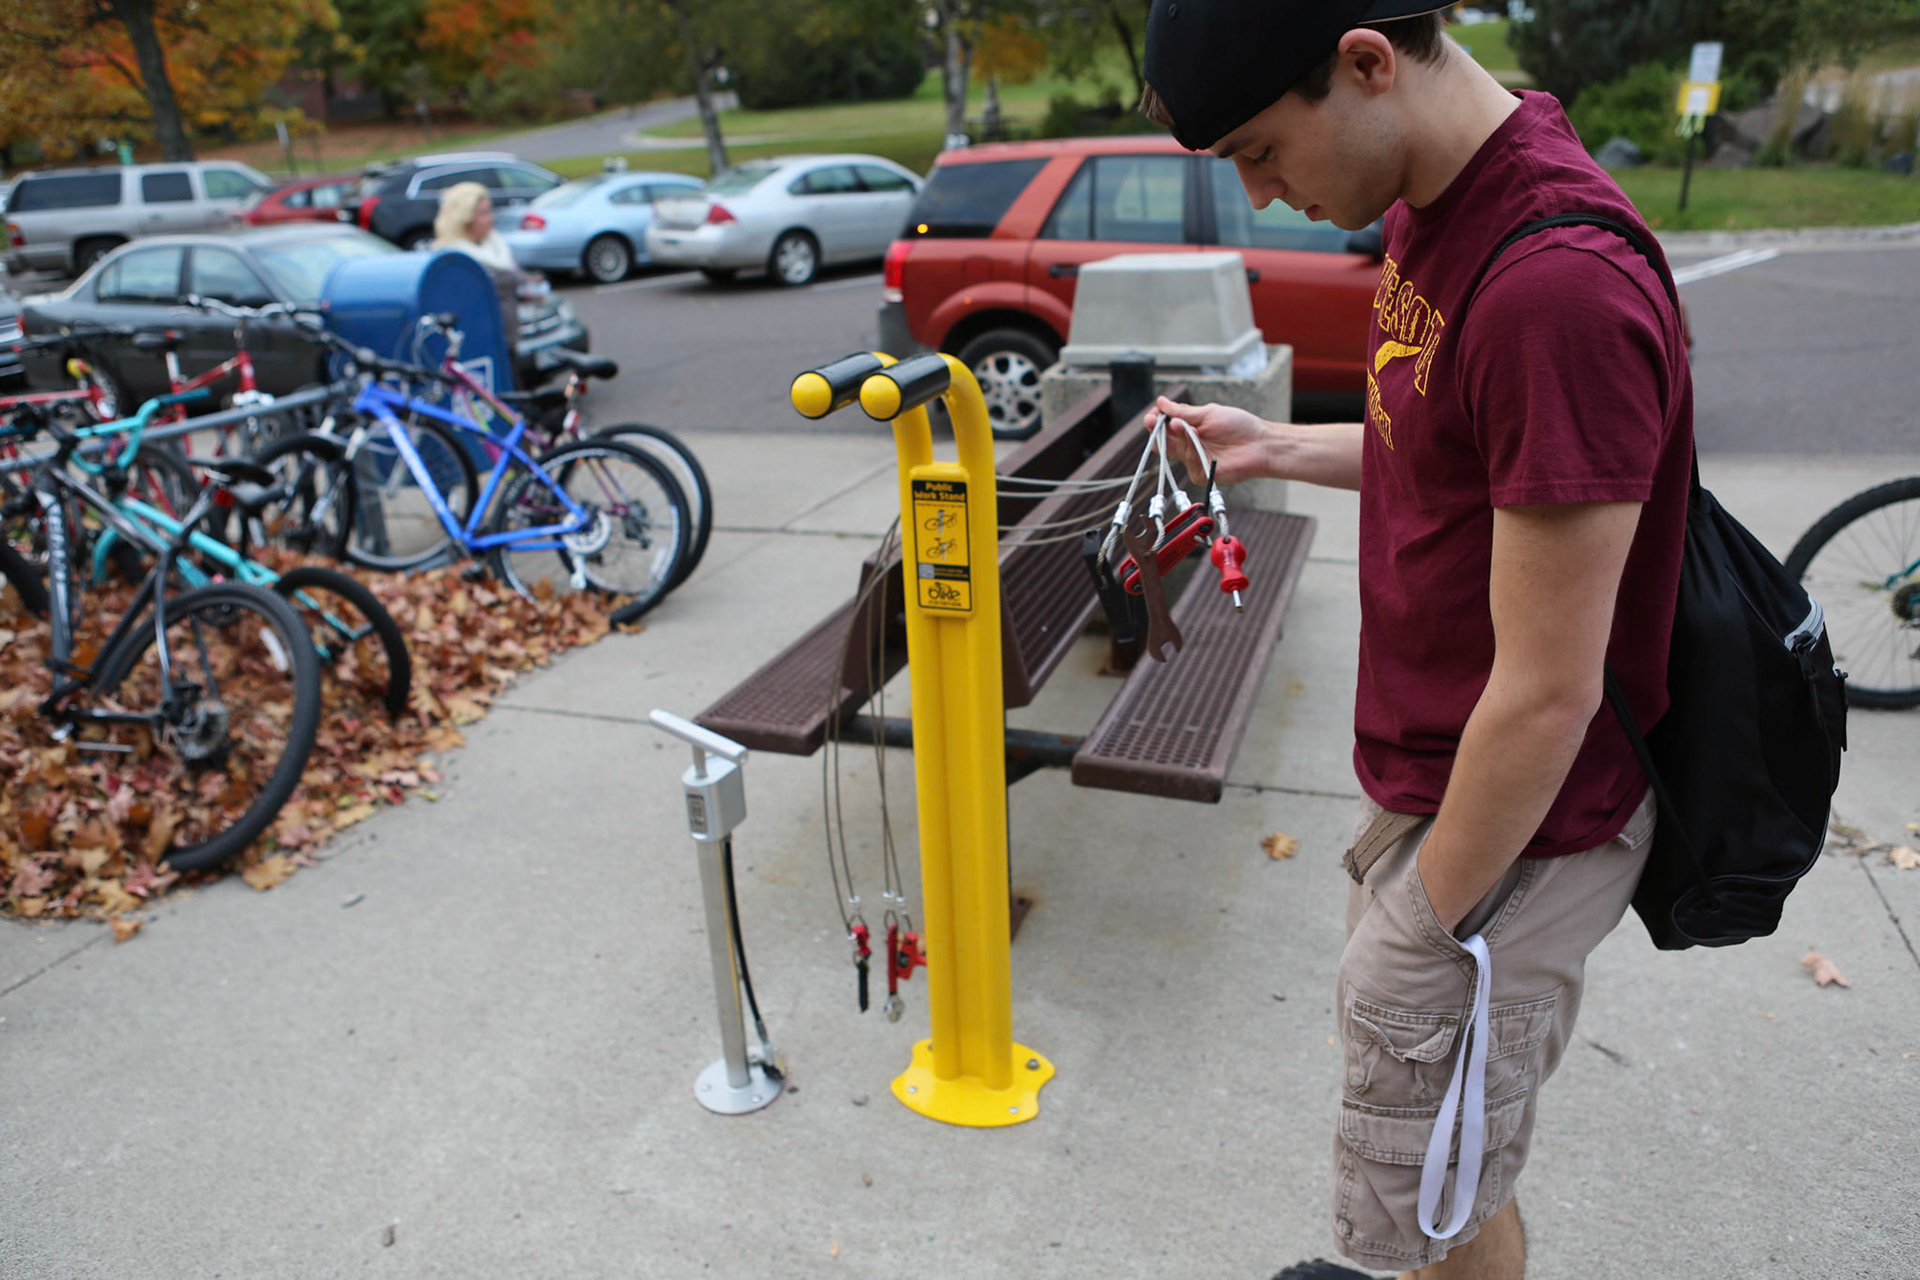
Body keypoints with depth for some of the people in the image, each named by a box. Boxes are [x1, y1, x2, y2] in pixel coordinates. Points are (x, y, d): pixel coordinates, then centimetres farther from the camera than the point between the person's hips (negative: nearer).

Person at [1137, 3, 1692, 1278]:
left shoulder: (1561, 288, -30)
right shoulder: (1432, 207, 2)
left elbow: (1548, 694, -26)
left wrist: (1429, 919, -15)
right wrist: (1278, 447, 4)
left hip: (1510, 831, -9)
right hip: (1426, 777, 9)